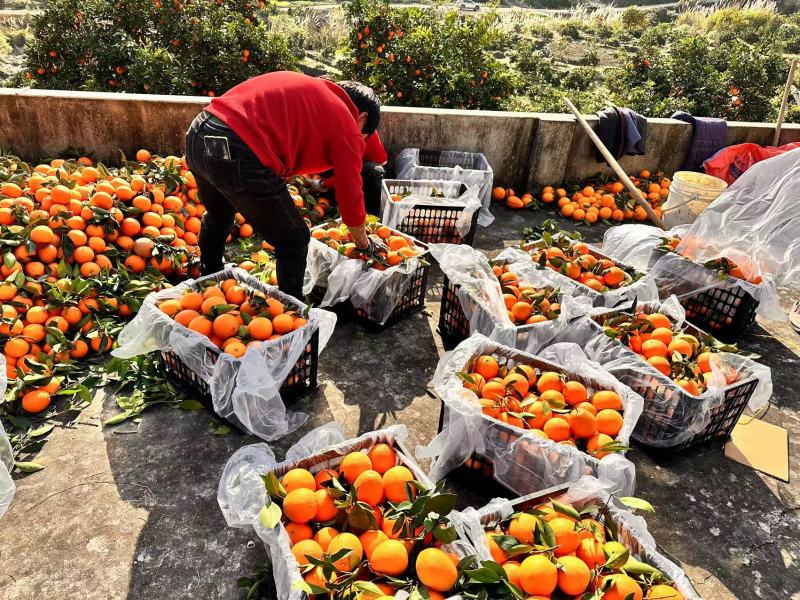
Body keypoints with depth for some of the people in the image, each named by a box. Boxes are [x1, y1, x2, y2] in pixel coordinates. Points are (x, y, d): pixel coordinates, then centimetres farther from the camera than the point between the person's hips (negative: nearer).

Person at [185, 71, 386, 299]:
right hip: (237, 154, -9)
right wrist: (364, 243, 28)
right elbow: (350, 195, 11)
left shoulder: (307, 86, 25)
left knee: (217, 217, 35)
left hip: (198, 134, 9)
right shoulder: (347, 124, 5)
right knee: (294, 242, 11)